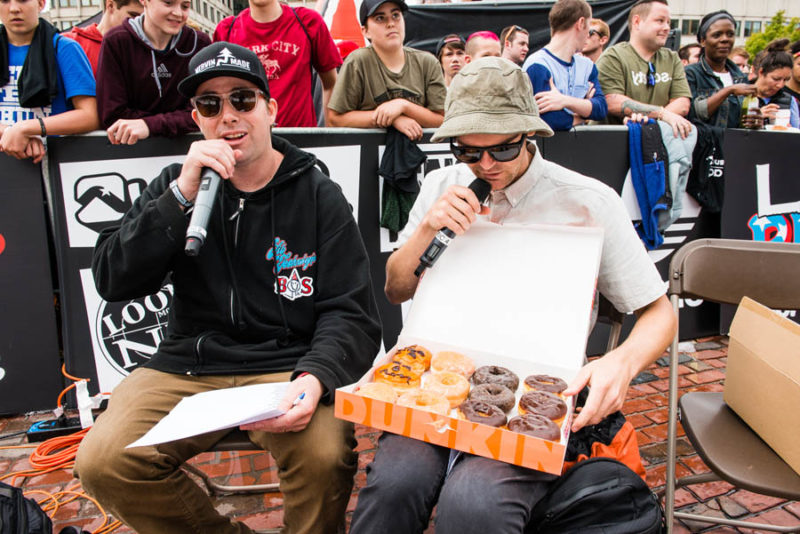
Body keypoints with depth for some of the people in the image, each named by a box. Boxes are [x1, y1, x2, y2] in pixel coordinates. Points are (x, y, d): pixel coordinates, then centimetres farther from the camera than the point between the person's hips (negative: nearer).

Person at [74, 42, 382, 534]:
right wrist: (182, 195, -15)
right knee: (102, 463, -19)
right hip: (187, 368, 3)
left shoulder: (319, 197, 1)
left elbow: (351, 315, -4)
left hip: (286, 368, -2)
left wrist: (314, 377, -25)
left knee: (325, 454, -30)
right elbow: (113, 281, -2)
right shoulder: (177, 184, 9)